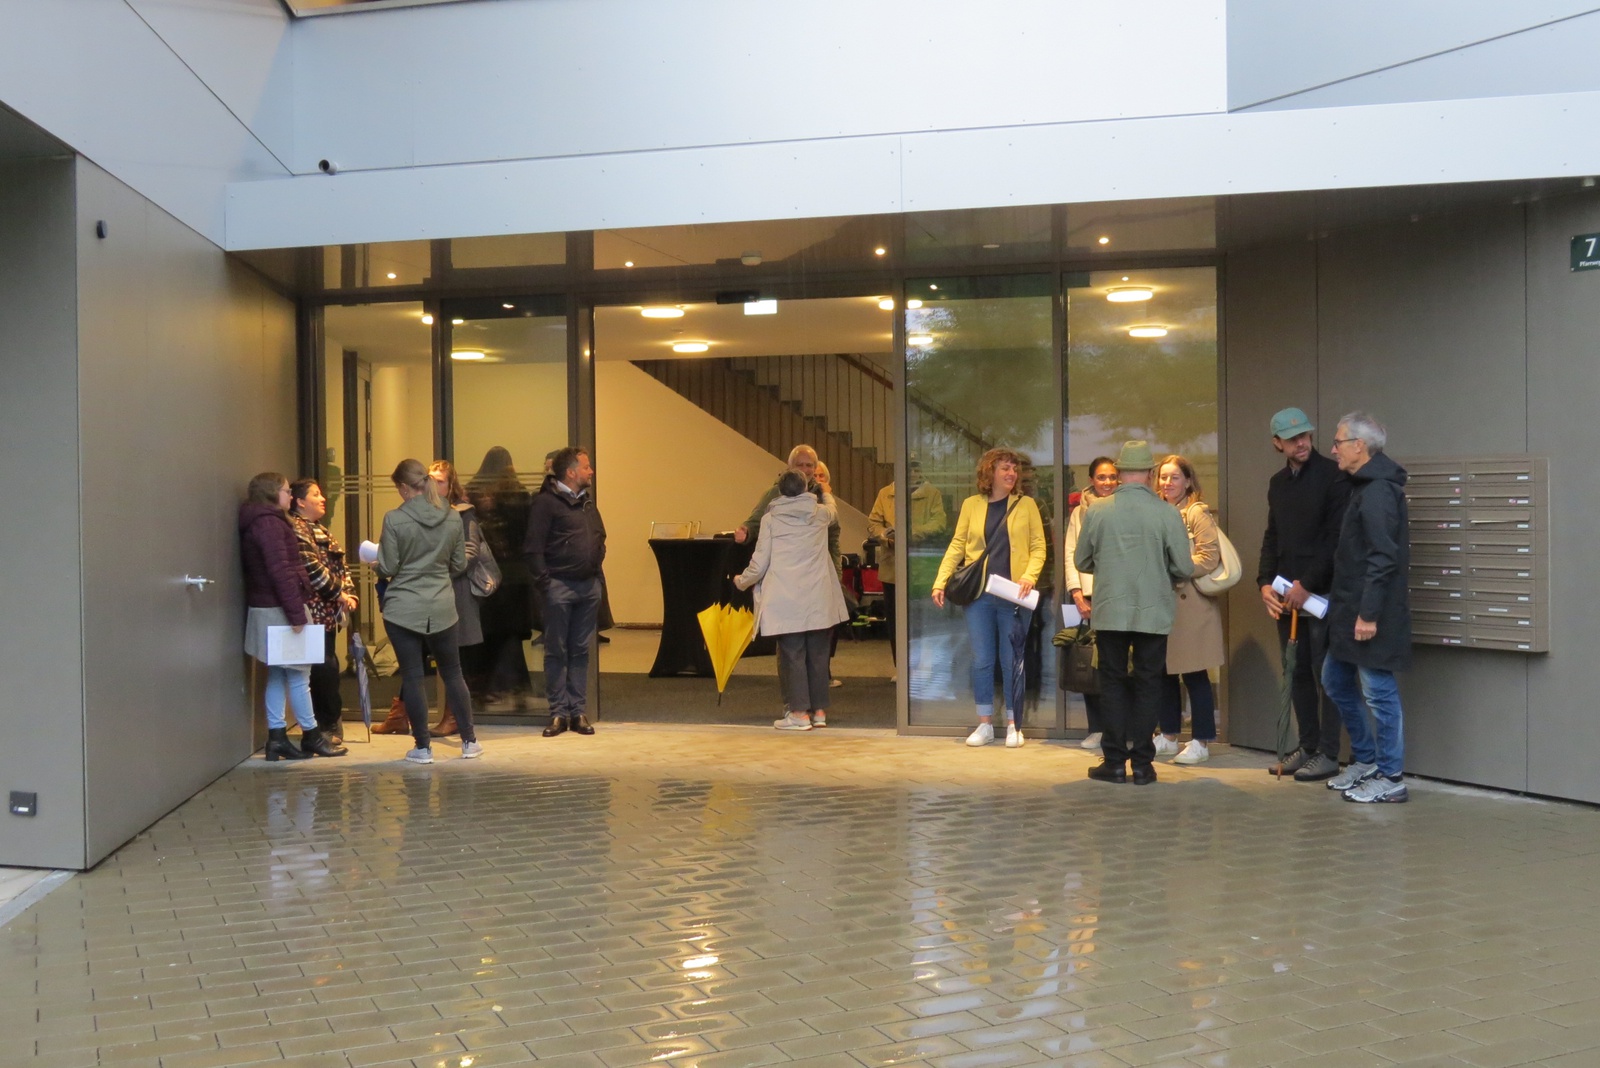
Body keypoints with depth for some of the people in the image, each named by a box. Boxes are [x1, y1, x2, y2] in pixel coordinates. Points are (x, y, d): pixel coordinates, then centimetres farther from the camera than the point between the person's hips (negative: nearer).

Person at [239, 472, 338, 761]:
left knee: (278, 674, 10)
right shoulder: (269, 523, -14)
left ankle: (276, 736, 11)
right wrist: (296, 613, -21)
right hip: (279, 610, -10)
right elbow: (281, 572, -21)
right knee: (299, 674, -1)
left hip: (266, 609, 10)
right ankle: (310, 735, 8)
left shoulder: (259, 523, 16)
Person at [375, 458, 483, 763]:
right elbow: (459, 565, 7)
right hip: (442, 608, 3)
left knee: (412, 677, 4)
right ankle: (469, 742, 19)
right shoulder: (452, 518, 0)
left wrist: (379, 552, 13)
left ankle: (423, 748, 10)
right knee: (452, 673, 14)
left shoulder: (394, 520, -12)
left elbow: (388, 568, -8)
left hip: (403, 609, -3)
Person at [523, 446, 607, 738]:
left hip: (589, 585, 7)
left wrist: (597, 567, 11)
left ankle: (578, 711, 14)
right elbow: (533, 548, -12)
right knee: (557, 652, 2)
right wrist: (543, 583, -15)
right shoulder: (545, 502, -8)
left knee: (580, 651, 9)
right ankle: (558, 713, 8)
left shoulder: (587, 500, 15)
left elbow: (600, 537, 23)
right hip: (560, 586, -6)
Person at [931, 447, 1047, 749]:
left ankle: (1013, 725, 15)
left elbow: (1038, 546, 3)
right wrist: (940, 582, -2)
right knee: (981, 660, 5)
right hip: (979, 595, 1)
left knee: (1011, 661, 4)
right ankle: (985, 724, 15)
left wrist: (1030, 575, -13)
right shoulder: (971, 505, 7)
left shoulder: (1026, 505, 5)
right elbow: (957, 546, 6)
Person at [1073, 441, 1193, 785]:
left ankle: (1115, 761, 11)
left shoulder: (1096, 512, -7)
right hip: (1154, 613, 0)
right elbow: (1184, 568, -6)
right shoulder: (1167, 513, -10)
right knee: (1147, 685, 9)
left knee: (1113, 683, 11)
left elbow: (1082, 562, 3)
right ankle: (1142, 763, 11)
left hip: (1110, 612, 1)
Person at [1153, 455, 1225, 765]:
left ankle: (1201, 742, 4)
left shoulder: (1198, 513, -6)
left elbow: (1209, 558, -14)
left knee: (1195, 675, -2)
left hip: (1190, 605, -7)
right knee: (1164, 673, 10)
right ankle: (1168, 736, 20)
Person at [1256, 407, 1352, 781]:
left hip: (1322, 593, -7)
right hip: (1287, 595, 7)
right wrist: (1265, 582, 4)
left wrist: (1306, 584, -15)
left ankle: (1328, 754, 6)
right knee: (1297, 673, 11)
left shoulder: (1333, 476, -8)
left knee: (1325, 673, -1)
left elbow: (1337, 538, -14)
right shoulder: (1278, 483, 14)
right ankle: (1308, 746, 21)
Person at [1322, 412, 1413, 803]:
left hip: (1371, 613, -11)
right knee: (1335, 681, 18)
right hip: (1351, 609, 11)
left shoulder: (1377, 491, -17)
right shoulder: (1364, 486, 14)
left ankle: (1391, 778, 10)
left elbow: (1383, 558, -22)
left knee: (1379, 691, -1)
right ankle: (1365, 760, 30)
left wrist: (1369, 613, -23)